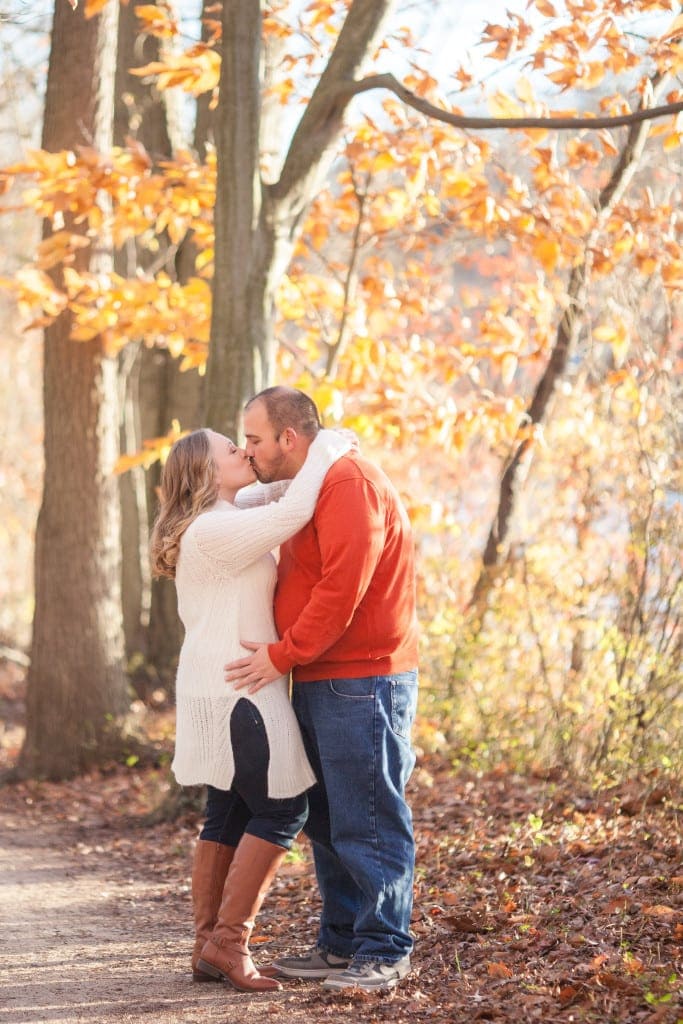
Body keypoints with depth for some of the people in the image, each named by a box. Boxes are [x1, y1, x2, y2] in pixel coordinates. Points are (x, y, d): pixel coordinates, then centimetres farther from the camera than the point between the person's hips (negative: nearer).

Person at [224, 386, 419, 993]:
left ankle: (385, 952, 1)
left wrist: (282, 655, -19)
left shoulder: (348, 483, -14)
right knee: (326, 822, 14)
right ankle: (341, 944, 22)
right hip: (319, 685, 11)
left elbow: (342, 588, -23)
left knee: (367, 824, -5)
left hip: (363, 683, -11)